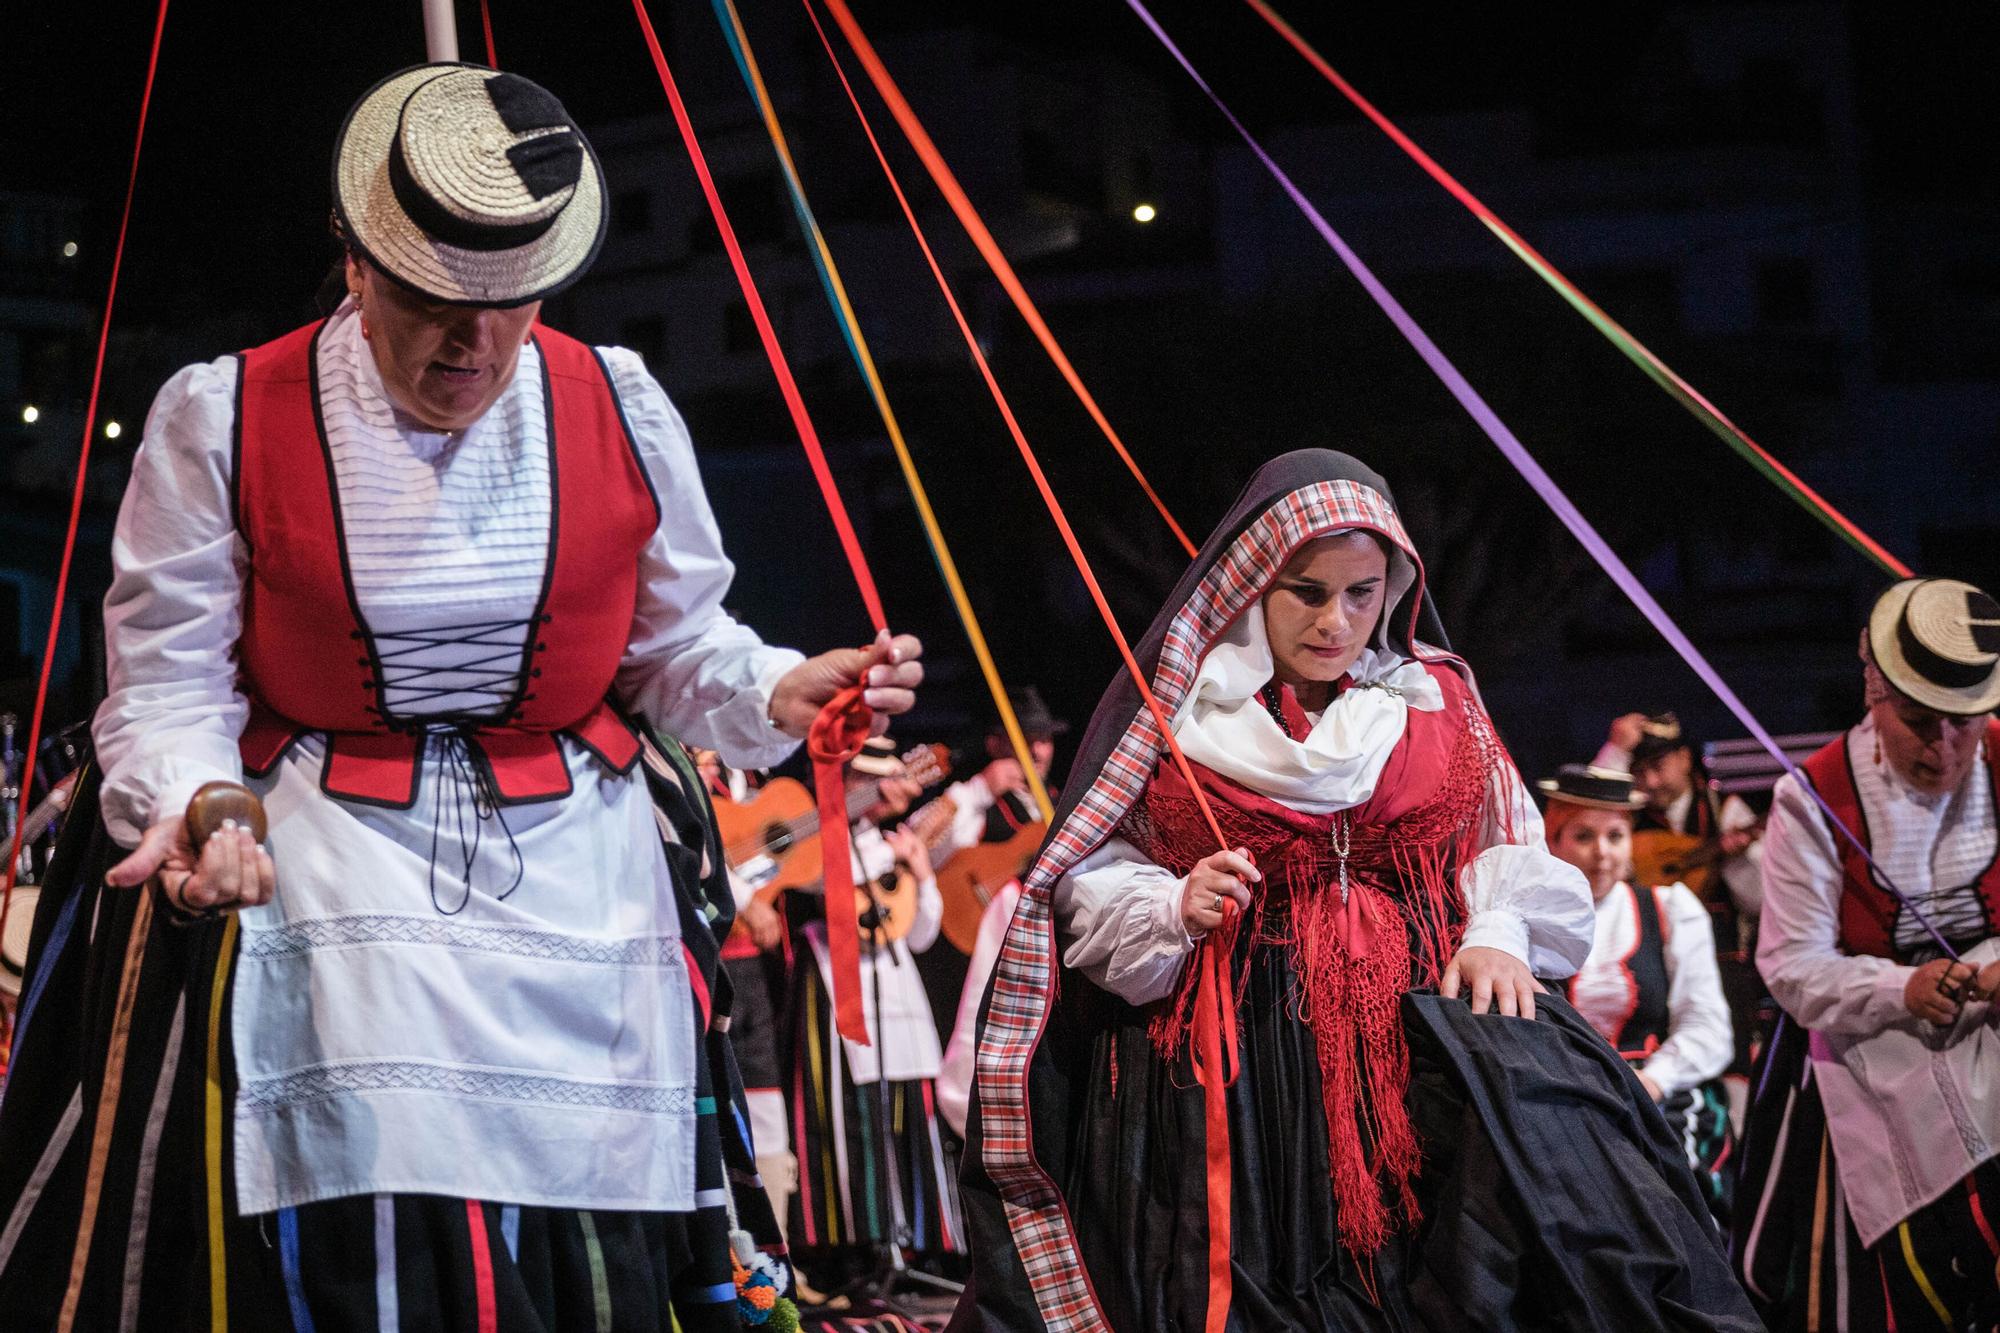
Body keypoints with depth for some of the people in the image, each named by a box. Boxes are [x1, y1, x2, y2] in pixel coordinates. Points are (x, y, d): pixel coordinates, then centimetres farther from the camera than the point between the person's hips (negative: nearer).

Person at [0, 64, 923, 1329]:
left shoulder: (619, 407, 3)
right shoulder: (225, 419, -3)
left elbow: (678, 643, 12)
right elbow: (171, 689, -3)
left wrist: (778, 692, -8)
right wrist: (193, 806, -23)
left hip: (576, 887, 2)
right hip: (335, 887, -2)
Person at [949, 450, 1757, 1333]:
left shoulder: (1438, 699, 12)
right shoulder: (1179, 706, 5)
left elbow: (1511, 852, 11)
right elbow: (1093, 875, 7)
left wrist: (1498, 930, -9)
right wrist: (1174, 910, -13)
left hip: (1418, 1014, 2)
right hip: (1232, 1050, -1)